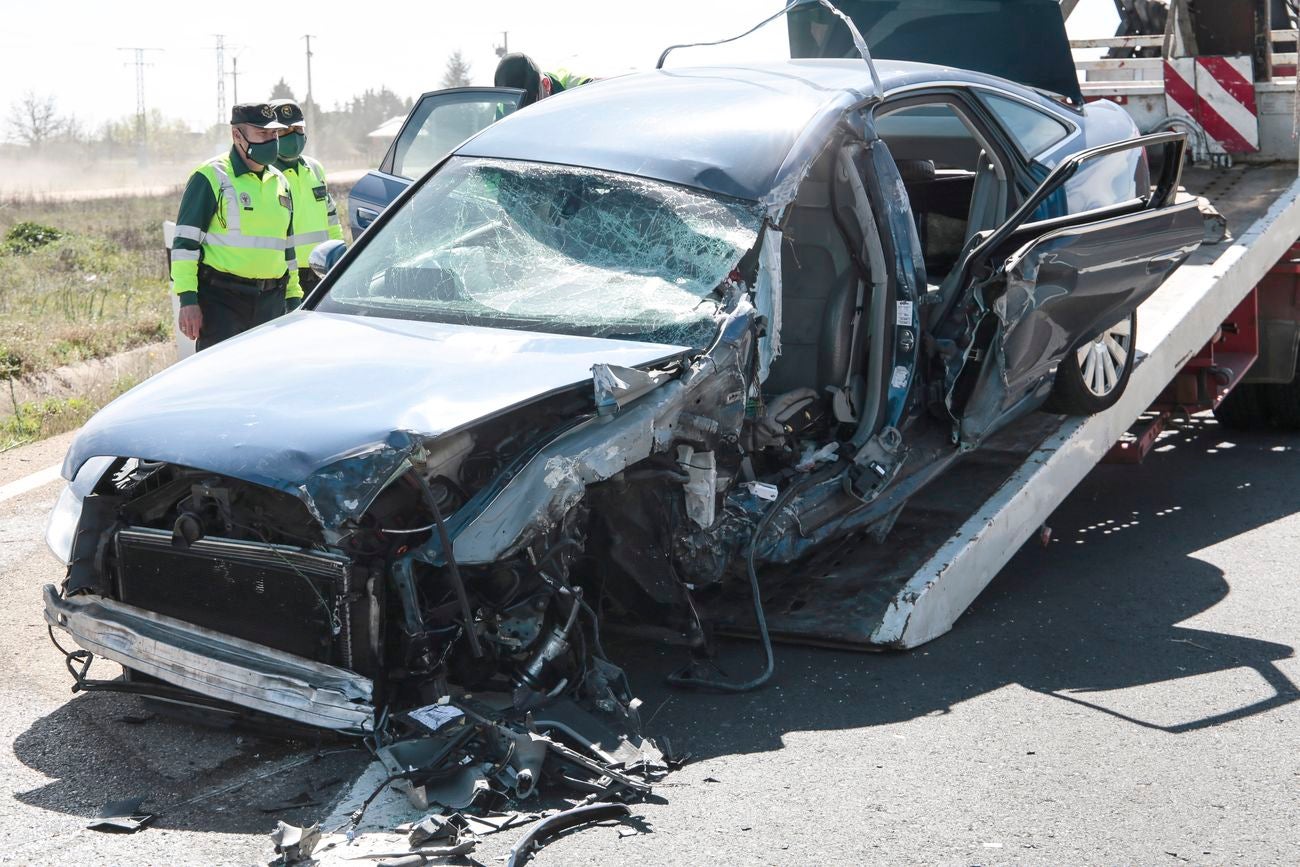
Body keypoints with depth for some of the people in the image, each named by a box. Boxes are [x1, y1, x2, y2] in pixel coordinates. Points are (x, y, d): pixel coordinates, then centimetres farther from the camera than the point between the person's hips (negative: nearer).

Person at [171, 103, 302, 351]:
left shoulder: (279, 182, 17)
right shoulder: (211, 177, -5)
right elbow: (185, 241, -8)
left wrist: (293, 297, 20)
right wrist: (187, 299, -15)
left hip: (271, 302, 7)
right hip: (221, 301, -6)